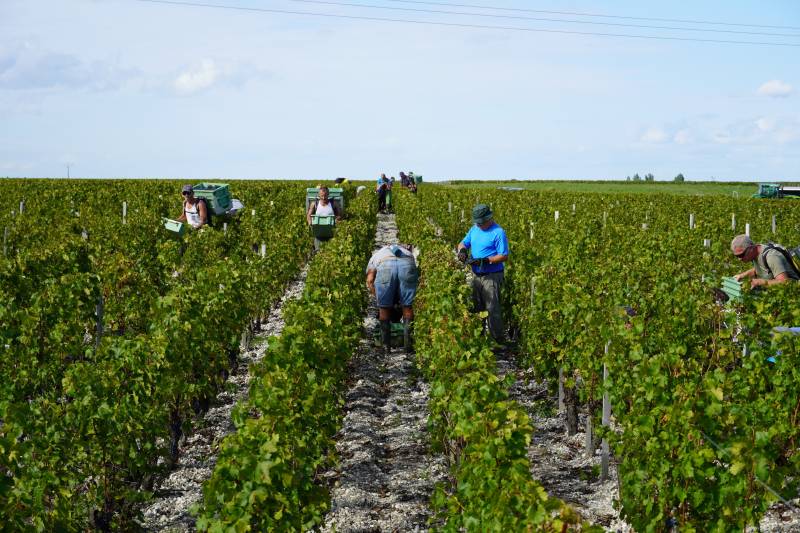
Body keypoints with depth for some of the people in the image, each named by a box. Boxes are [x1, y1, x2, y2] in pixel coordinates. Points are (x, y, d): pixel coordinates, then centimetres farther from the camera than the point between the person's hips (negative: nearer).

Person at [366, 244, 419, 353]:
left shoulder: (375, 256, 37)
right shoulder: (407, 251, 44)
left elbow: (370, 281, 19)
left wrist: (379, 300, 23)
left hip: (385, 265, -1)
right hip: (407, 263, 1)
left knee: (384, 308, 14)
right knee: (408, 307, 14)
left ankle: (386, 345, 18)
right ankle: (409, 345, 16)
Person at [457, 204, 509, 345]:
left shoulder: (498, 232, -15)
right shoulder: (474, 229, 8)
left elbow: (504, 256, -17)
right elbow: (463, 243, 15)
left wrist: (485, 260, -26)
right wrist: (462, 250, -10)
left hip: (492, 277, -8)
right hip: (477, 275, 8)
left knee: (492, 310, -6)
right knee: (477, 307, 15)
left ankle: (498, 340, 2)